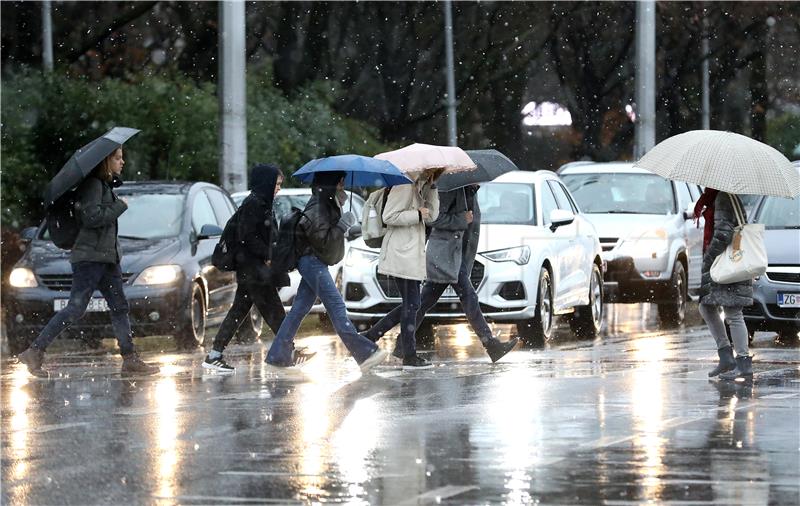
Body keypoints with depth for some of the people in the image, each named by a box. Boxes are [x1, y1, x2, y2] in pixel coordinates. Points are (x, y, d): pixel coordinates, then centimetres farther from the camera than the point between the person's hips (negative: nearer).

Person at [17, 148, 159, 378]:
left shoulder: (106, 185, 16)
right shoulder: (92, 184, -12)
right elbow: (91, 217, -22)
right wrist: (120, 206, -13)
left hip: (107, 256, 10)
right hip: (90, 257, -10)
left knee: (120, 307, 7)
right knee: (75, 309, -11)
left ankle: (130, 359, 8)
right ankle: (34, 352, -8)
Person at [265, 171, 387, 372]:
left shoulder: (329, 203, 14)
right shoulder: (318, 206, -17)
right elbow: (323, 239, -20)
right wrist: (343, 225, -18)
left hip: (314, 261, 11)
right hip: (312, 259, -11)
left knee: (300, 308, 11)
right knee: (336, 306, -15)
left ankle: (278, 355, 13)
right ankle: (364, 354, -21)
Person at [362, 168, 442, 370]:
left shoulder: (421, 185, 17)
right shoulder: (405, 184, -13)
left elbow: (432, 216, 13)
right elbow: (389, 217, -19)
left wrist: (432, 185, 7)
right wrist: (417, 215, -15)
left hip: (412, 253, 10)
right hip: (402, 253, -10)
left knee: (410, 304, 13)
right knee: (411, 304, -5)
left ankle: (370, 336, 17)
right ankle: (409, 356, 1)